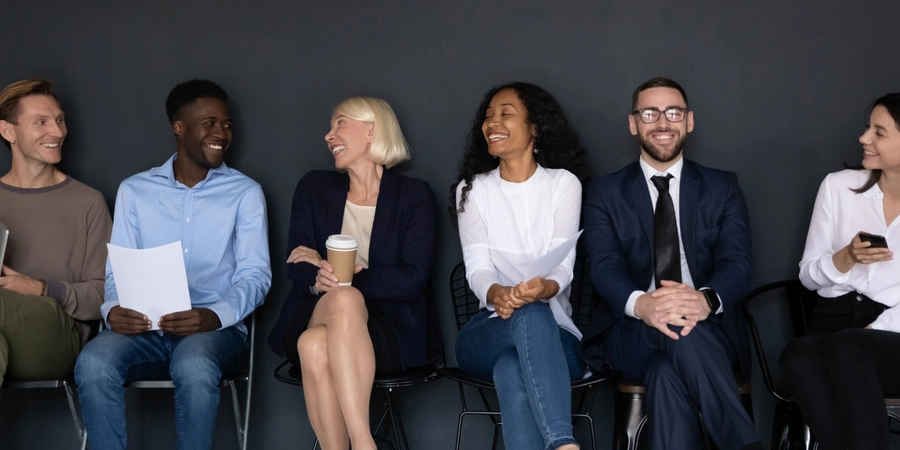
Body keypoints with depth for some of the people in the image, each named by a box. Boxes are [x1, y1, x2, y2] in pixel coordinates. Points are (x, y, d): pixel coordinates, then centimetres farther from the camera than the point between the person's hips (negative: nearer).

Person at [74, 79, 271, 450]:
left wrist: (215, 315, -22)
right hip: (144, 330, 2)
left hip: (215, 329, -1)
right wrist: (113, 309, -16)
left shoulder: (245, 193, 7)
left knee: (193, 366, -37)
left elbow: (255, 274, -1)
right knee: (93, 363, -31)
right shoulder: (134, 190, 12)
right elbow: (118, 268, 9)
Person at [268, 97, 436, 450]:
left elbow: (412, 279, -7)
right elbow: (297, 269, 4)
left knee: (316, 345, -37)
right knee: (319, 338, -36)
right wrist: (321, 279, -18)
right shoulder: (314, 188, 14)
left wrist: (342, 279, -14)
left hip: (387, 331, -2)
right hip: (316, 316, 2)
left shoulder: (414, 196, 6)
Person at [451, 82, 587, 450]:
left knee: (513, 370, -39)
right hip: (489, 332, 0)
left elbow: (563, 263, -9)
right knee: (531, 317, -39)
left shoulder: (563, 183, 4)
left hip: (554, 335, 0)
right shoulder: (472, 189, 9)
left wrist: (545, 288, -36)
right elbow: (477, 267, -5)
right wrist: (495, 295, -31)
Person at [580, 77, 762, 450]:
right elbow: (604, 267, -5)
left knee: (668, 373, -36)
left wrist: (706, 300, -30)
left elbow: (736, 263, -3)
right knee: (676, 345, -37)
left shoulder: (723, 188, 11)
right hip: (635, 334, 0)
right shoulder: (604, 193, 10)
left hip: (709, 327, 1)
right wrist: (641, 304, -31)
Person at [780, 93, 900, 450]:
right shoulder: (839, 186, 9)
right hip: (835, 320, 2)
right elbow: (808, 276, 10)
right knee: (798, 354, -34)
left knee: (845, 348, -37)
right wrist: (847, 258, -9)